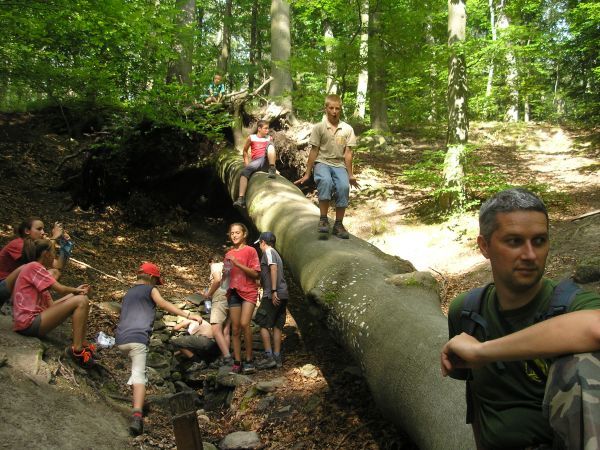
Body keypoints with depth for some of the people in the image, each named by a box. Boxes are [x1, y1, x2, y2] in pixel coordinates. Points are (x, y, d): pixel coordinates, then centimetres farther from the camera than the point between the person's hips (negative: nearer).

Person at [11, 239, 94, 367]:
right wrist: (76, 290, 6)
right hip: (29, 323, -10)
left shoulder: (37, 269, 21)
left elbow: (50, 304, 13)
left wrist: (76, 290, 5)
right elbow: (61, 289, -16)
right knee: (81, 301, -17)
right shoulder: (34, 267, -9)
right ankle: (77, 350, -16)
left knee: (77, 297, 14)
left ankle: (82, 344, 5)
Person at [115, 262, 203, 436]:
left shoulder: (128, 293, 30)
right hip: (137, 338, -6)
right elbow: (163, 304, -8)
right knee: (139, 374, -15)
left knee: (136, 366, 33)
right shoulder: (150, 289, 11)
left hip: (120, 339, 6)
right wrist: (188, 315, -17)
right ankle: (137, 415, -30)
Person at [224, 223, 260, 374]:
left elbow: (256, 274, -9)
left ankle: (249, 360, -11)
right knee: (235, 329, 2)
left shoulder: (250, 251, 0)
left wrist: (237, 264, -16)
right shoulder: (229, 254, 15)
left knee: (244, 323, -20)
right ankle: (237, 362, 6)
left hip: (248, 292, -5)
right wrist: (225, 272, 2)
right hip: (233, 292, 5)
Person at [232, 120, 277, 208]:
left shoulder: (269, 138, 11)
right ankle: (241, 198, -38)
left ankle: (272, 170, -31)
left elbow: (271, 152, 20)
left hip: (266, 161, 0)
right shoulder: (251, 138, 7)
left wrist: (273, 167, 13)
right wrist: (247, 162, 5)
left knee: (270, 144, -21)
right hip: (256, 162, 0)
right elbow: (245, 151, 17)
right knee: (244, 171, -28)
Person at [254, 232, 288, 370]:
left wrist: (273, 291, -23)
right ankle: (277, 357, 10)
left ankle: (269, 357, -6)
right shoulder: (276, 254, 24)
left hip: (272, 295, -9)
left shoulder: (268, 252, -4)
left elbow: (273, 268, -19)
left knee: (263, 325, -3)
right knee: (277, 326, 9)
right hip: (282, 295, 9)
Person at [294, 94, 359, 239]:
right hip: (322, 163, -2)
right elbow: (314, 151, 3)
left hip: (339, 165, 2)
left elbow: (348, 153, 7)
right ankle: (323, 220, -27)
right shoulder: (319, 127, 0)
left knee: (344, 187, -28)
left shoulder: (347, 129, 5)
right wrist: (307, 174, 2)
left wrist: (350, 174, 3)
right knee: (326, 181, -36)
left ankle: (338, 225, -14)